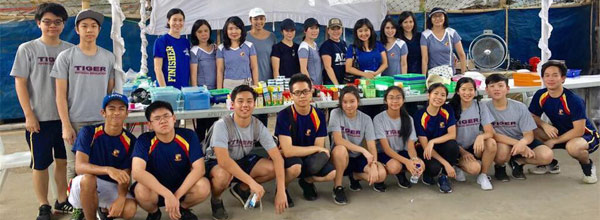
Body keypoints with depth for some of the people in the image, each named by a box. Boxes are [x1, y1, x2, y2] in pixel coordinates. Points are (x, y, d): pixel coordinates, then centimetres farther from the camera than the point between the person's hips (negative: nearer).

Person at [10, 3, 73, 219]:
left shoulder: (71, 50, 5)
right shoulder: (27, 49, -1)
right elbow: (20, 83, -3)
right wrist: (29, 115, -9)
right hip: (40, 118, -2)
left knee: (64, 161, 11)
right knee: (40, 164, 5)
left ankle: (62, 201, 26)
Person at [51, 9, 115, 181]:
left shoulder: (109, 57, 7)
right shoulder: (66, 57, 0)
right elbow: (61, 94, -2)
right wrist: (66, 125, -8)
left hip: (102, 122, 2)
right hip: (75, 122, -2)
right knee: (75, 168, 3)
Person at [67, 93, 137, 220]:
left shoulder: (130, 141, -7)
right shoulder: (89, 133, -12)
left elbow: (124, 176, -7)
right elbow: (79, 167, -23)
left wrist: (121, 197, -29)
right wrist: (108, 170, -42)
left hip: (111, 187, 2)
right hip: (84, 186, -2)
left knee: (130, 210, -26)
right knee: (88, 178, -37)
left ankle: (104, 210, 10)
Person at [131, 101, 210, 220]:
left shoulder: (188, 136, -14)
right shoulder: (144, 140, -17)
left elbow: (199, 169, -20)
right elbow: (137, 171, -31)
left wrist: (176, 196, -29)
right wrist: (167, 195, -40)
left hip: (183, 187, 1)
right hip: (155, 189, -1)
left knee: (203, 186, -29)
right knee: (141, 190, -34)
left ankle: (183, 208, 6)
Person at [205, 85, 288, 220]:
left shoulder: (258, 126, -16)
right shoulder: (222, 125, -28)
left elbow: (278, 158, -19)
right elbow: (223, 160, -39)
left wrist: (281, 191, -30)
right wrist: (252, 182, -45)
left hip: (242, 161, 5)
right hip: (216, 163, -4)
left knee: (272, 168, -20)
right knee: (223, 174, -40)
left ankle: (241, 189, 9)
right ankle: (216, 200, -3)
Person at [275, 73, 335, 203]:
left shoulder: (319, 116, -7)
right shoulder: (284, 115, -20)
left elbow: (319, 148, -5)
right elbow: (287, 151, -27)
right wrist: (316, 149, -21)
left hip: (310, 157, 4)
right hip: (289, 157, -4)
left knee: (332, 173, -21)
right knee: (295, 168, -37)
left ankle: (307, 181, 13)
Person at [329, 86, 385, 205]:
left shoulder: (366, 119, -4)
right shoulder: (336, 113, -12)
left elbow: (371, 145, -9)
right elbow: (338, 140, -23)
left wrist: (374, 164, -26)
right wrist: (363, 150, -27)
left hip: (358, 158, 3)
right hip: (341, 157, -3)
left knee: (381, 174, -22)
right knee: (340, 149, -38)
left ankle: (354, 175, 10)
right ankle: (337, 187, -17)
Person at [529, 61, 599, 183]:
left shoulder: (574, 101, -26)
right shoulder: (540, 96, -11)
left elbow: (579, 131, -26)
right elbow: (533, 116, -3)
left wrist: (554, 141, -25)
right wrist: (545, 125, -25)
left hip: (586, 135, -6)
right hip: (559, 133, 6)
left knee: (572, 146, -41)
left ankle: (588, 166, -2)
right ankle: (551, 164, 7)